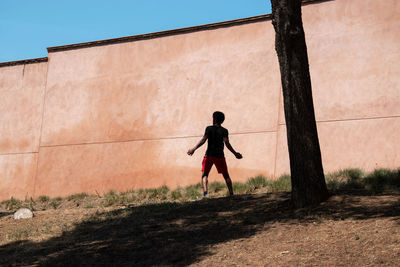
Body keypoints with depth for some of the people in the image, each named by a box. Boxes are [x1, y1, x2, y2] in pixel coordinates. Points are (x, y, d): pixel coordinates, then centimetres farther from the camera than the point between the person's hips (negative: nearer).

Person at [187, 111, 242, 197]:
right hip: (220, 155, 2)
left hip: (209, 155, -2)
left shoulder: (209, 128, -2)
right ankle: (231, 193, 11)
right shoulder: (224, 131, 0)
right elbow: (227, 143, -9)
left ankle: (205, 192, -17)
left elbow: (203, 140, -11)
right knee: (226, 175, 14)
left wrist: (193, 149, -10)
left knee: (204, 174, 4)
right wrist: (235, 153, -4)